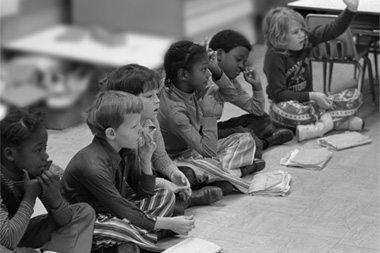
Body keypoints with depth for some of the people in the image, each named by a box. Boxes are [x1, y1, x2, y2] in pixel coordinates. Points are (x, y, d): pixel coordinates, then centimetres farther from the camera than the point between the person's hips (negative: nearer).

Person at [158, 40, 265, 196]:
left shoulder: (195, 88, -7)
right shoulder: (175, 111, -31)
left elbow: (230, 95, 8)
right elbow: (209, 151, -29)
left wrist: (216, 71, -7)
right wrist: (209, 115, -31)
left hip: (198, 150, 9)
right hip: (179, 158, -9)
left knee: (246, 139, 4)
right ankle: (240, 171, -21)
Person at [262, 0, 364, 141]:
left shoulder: (306, 40, -4)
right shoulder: (274, 56, -19)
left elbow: (333, 30, -7)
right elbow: (278, 94, -22)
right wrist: (312, 96, -26)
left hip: (309, 102, 6)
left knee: (355, 96, -9)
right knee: (282, 110, -43)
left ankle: (319, 126, -26)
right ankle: (342, 121, -33)